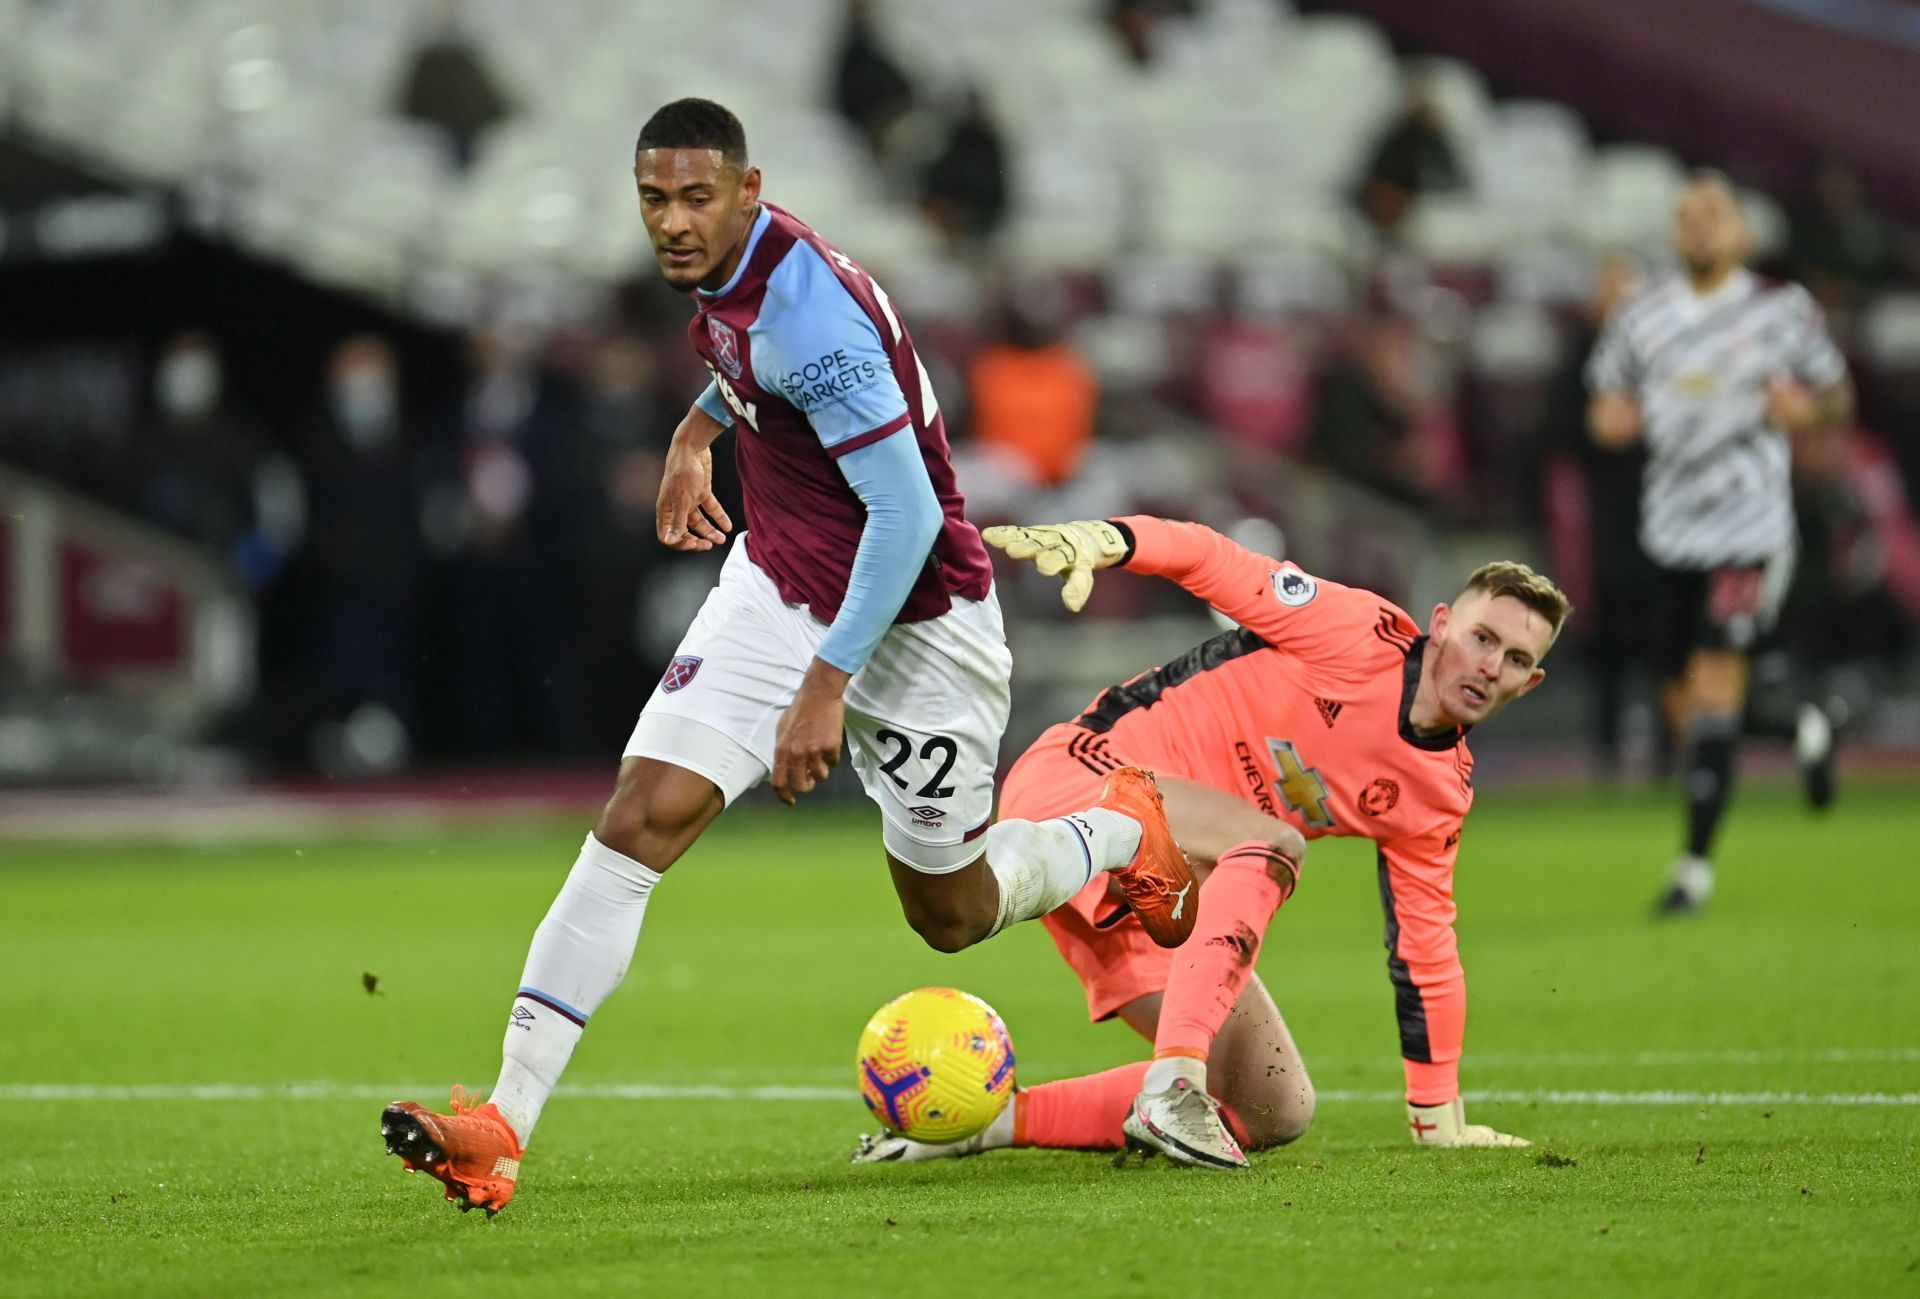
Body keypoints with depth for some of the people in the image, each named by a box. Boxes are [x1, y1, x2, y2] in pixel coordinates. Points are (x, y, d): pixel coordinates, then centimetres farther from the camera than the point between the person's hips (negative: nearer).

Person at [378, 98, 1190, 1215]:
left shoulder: (808, 315, -30)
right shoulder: (726, 271, -4)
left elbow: (909, 515, -29)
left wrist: (827, 683, -29)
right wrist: (700, 428, 28)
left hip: (911, 624, -7)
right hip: (779, 588, 7)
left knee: (952, 916, 10)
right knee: (639, 822, -12)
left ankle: (1123, 830, 43)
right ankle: (504, 1126, -18)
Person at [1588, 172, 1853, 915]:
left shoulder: (1783, 311, -1)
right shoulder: (1641, 318, 7)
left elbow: (1837, 398, 8)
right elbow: (1608, 401, 17)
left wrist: (1806, 409, -14)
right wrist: (1612, 420, -6)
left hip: (1751, 526, -4)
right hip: (1670, 530, 4)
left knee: (1713, 685, -14)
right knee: (1684, 695, 9)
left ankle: (1697, 863, -9)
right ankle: (1804, 725, 40)